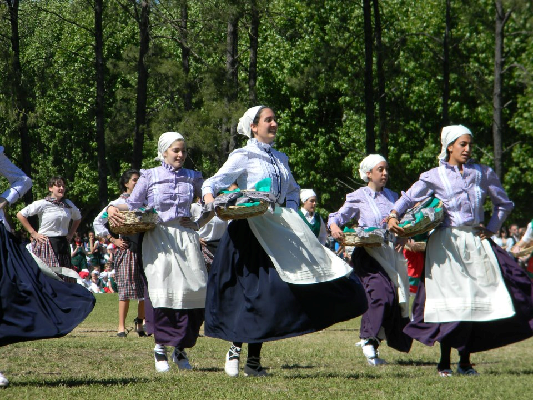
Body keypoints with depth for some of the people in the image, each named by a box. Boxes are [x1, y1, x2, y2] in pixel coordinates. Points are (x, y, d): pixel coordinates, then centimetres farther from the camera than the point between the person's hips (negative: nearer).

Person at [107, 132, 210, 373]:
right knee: (162, 290, -8)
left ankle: (181, 348, 7)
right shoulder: (150, 177, 5)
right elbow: (132, 204, 5)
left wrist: (199, 224, 4)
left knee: (194, 289, -7)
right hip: (158, 238, -2)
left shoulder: (192, 178, 11)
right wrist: (112, 208, -13)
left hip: (186, 239, 2)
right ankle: (160, 348, 4)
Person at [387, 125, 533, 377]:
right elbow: (409, 198, -1)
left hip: (476, 241, 3)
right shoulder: (435, 176, 3)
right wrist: (394, 216, -19)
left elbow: (504, 203, 19)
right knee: (450, 301, -6)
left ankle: (465, 362, 7)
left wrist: (492, 228, 8)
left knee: (476, 300, -1)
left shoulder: (483, 174, 10)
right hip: (447, 243, -3)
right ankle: (444, 363, 1)